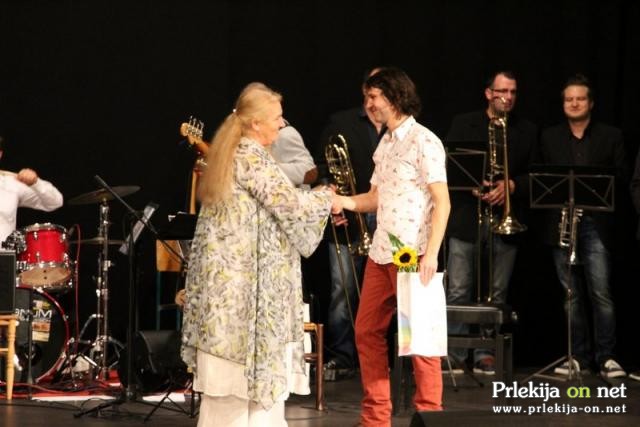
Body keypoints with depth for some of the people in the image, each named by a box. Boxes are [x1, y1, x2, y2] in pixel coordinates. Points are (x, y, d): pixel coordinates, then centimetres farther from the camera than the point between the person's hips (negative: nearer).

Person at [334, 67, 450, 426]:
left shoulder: (423, 141, -10)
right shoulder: (385, 143, 16)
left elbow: (442, 202, -14)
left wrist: (431, 253, -22)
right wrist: (344, 201, 3)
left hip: (413, 256, -9)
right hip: (381, 253, 9)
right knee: (367, 331, 10)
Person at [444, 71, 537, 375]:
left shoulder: (527, 131, 12)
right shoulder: (463, 124, 8)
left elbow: (534, 175, 7)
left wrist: (511, 185, -12)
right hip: (467, 216, -2)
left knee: (497, 292, 4)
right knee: (458, 291, -4)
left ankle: (485, 354, 10)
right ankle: (453, 354, 1)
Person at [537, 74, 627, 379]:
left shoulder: (611, 136, 9)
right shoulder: (549, 138, 14)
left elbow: (620, 177, 5)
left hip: (596, 224, -2)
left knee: (601, 293, -9)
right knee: (571, 294, 4)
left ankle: (606, 357, -6)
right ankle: (577, 356, 9)